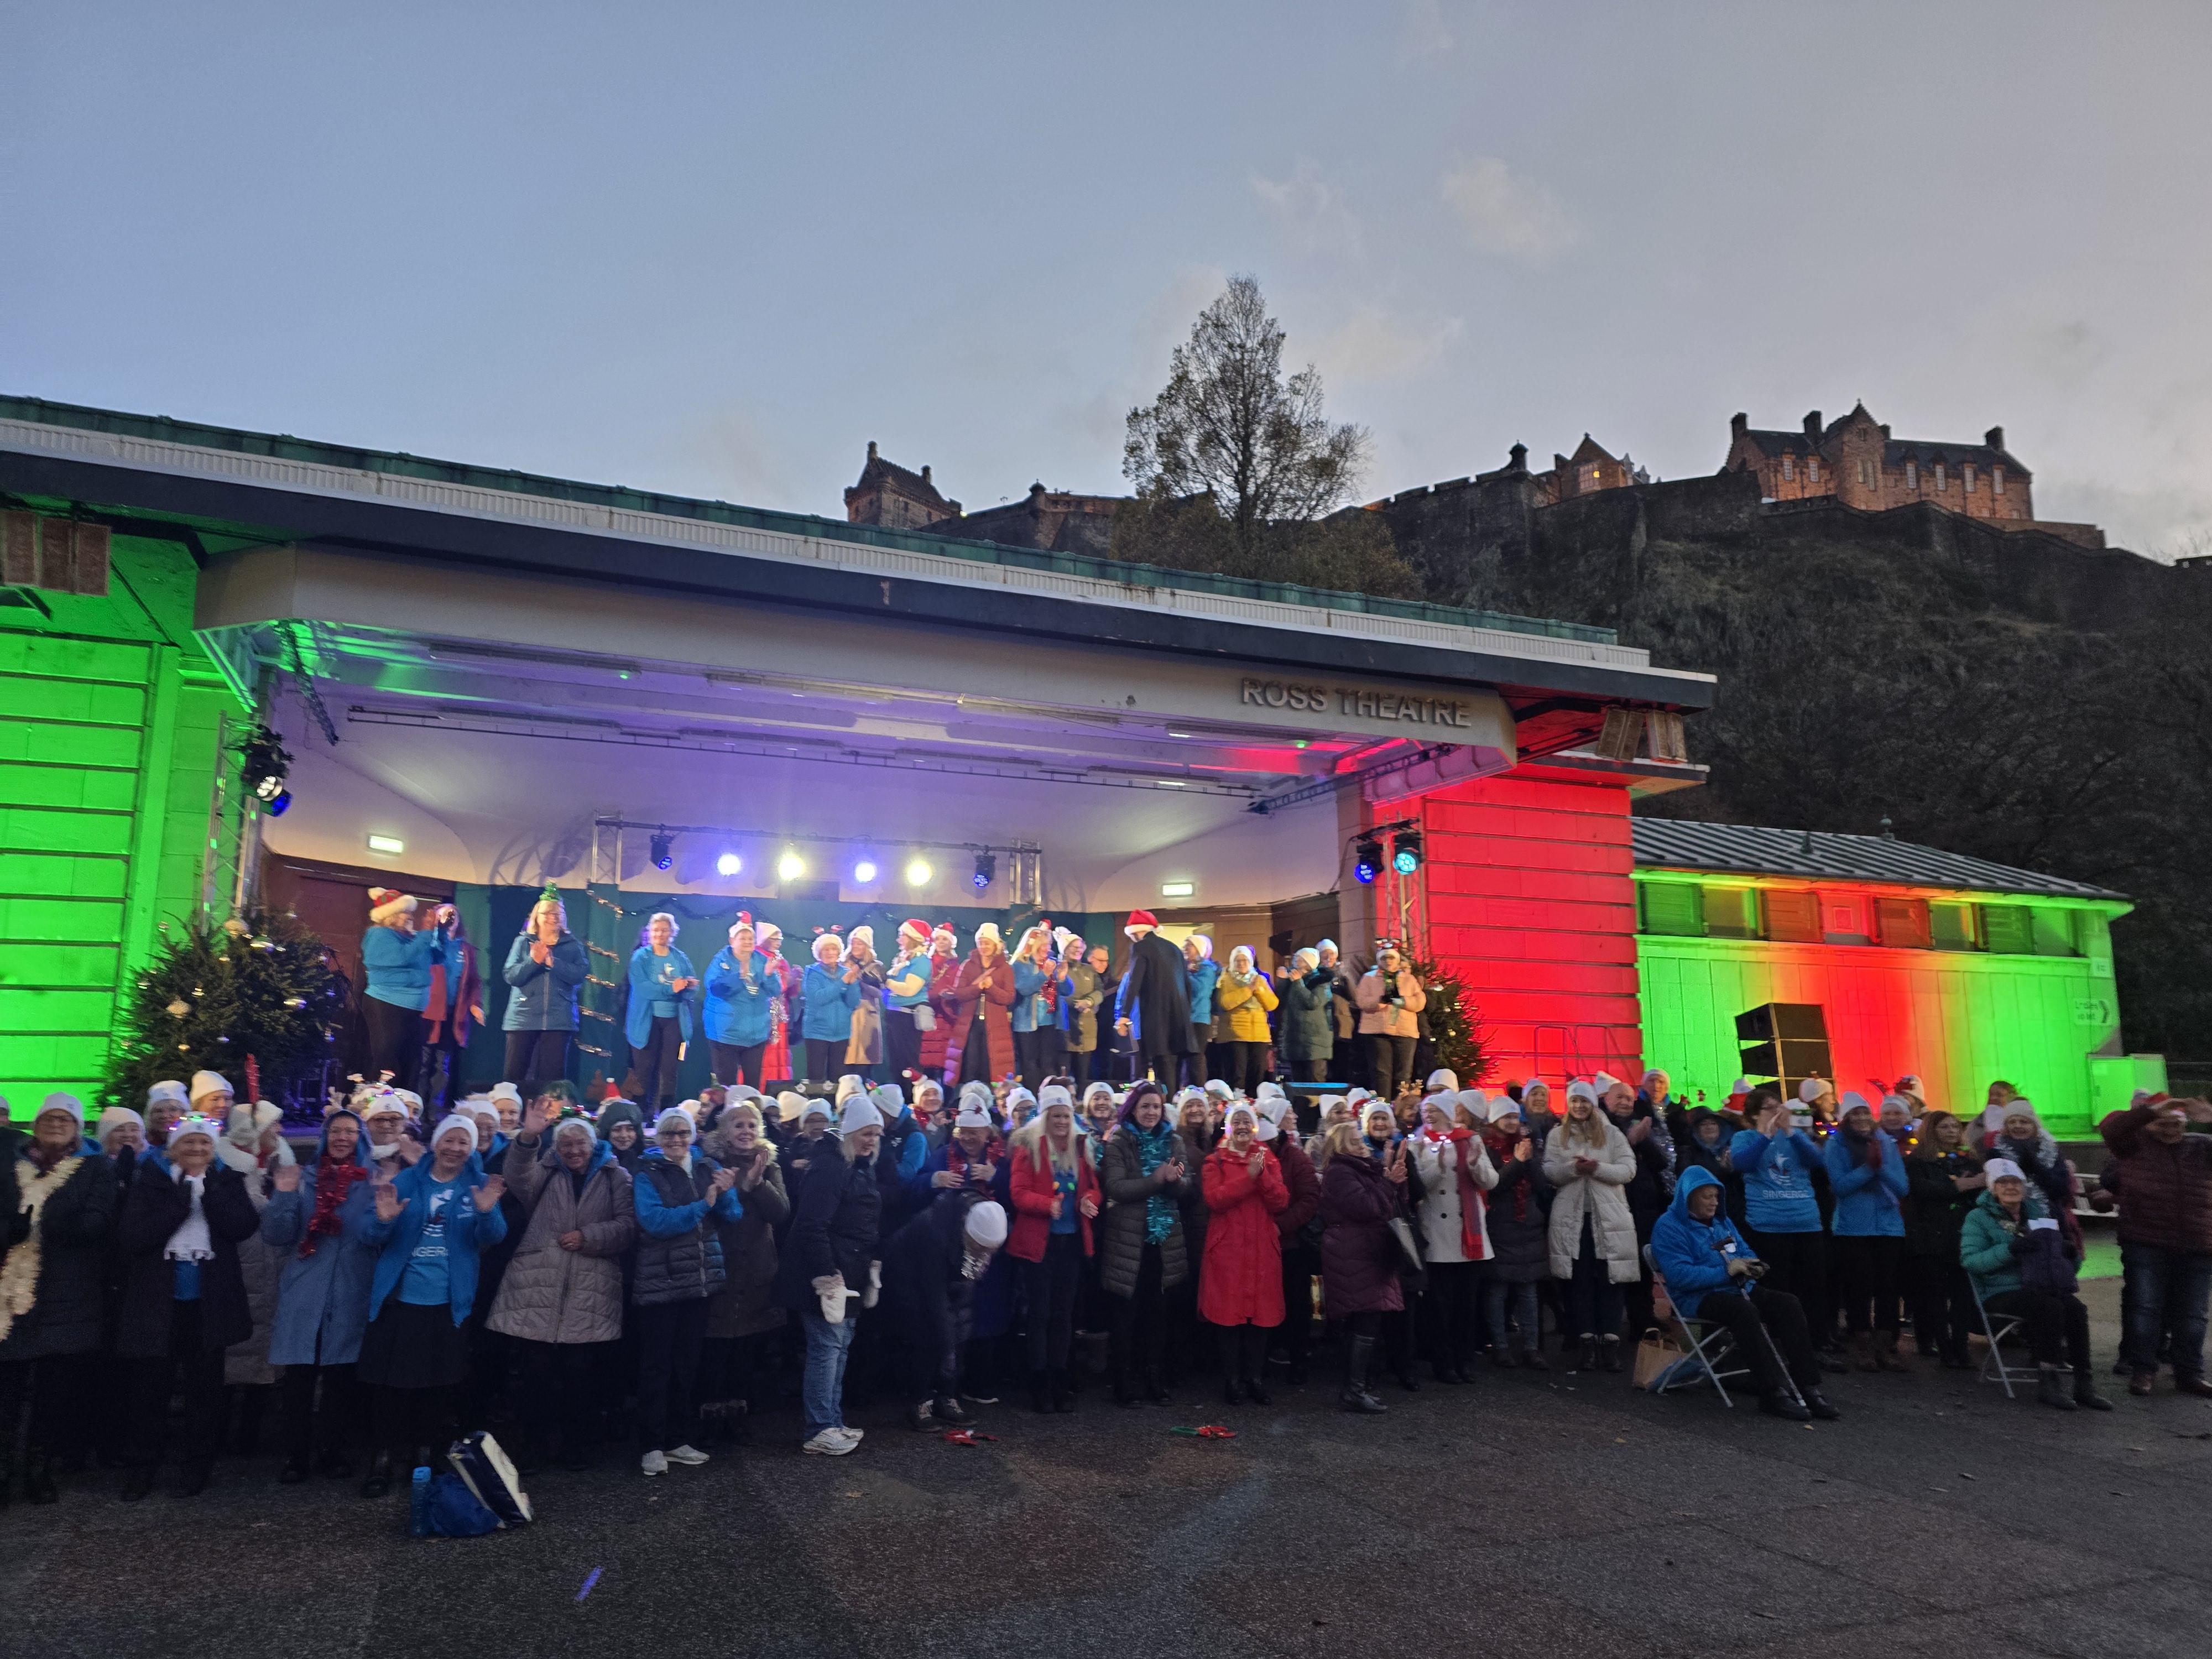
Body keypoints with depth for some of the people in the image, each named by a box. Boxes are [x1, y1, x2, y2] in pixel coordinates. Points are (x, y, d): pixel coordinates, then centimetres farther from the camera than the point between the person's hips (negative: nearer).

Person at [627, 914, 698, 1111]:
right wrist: (670, 989, -24)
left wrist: (690, 987, -20)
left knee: (669, 1070, 2)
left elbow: (693, 992, 3)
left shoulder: (681, 959, 8)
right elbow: (641, 987, -15)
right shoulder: (640, 957, 0)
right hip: (647, 1021, -2)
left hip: (674, 1021, 2)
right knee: (644, 1071, 1)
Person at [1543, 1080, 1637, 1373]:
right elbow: (1549, 1172, 0)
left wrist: (1598, 1168, -17)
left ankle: (1610, 1343, 3)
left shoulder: (1612, 1134, 8)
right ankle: (1588, 1343, 7)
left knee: (1609, 1280, -2)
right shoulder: (1558, 1135, 10)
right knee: (1580, 1281, 2)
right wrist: (1573, 1167, -17)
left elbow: (1629, 1169, -3)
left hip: (1608, 1216, -1)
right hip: (1571, 1217, 1)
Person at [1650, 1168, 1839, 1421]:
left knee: (1788, 1305, -17)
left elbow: (1746, 1252, 23)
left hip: (1739, 1289, 7)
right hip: (1699, 1297, -7)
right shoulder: (1669, 1227, -7)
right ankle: (1772, 1394, -33)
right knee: (1745, 1311, -36)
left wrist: (1753, 1266, -3)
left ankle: (1808, 1389, -21)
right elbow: (1679, 1274, -18)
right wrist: (1727, 1271, -23)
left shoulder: (1721, 1221, 19)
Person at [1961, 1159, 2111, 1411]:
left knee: (2076, 1308, -26)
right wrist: (2009, 1250, -22)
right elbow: (1969, 1260, -10)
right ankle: (2049, 1381, -27)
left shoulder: (2036, 1213, 19)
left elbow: (2053, 1246, 29)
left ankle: (2083, 1383, -22)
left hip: (2040, 1287, 5)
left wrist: (2068, 1252, 4)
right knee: (2050, 1307, -33)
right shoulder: (1979, 1218, 1)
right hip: (2002, 1292, -5)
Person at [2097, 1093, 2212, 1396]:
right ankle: (2142, 1370, 7)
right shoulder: (2134, 1144, 2)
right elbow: (2109, 1128, -15)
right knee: (2144, 1308, -1)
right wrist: (2152, 1110, -24)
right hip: (2146, 1246, -3)